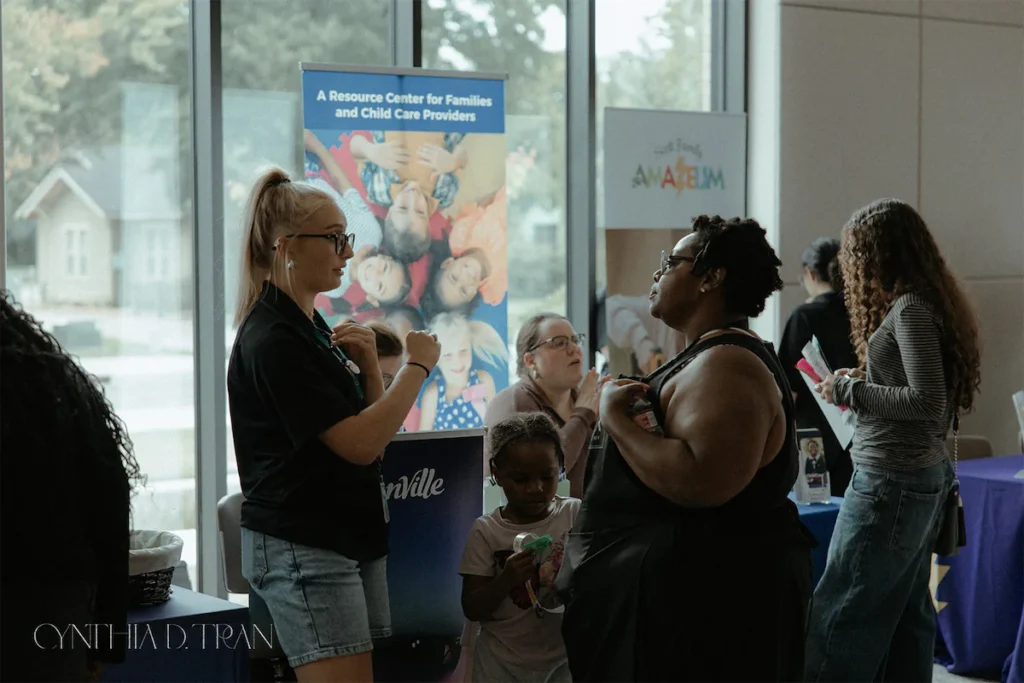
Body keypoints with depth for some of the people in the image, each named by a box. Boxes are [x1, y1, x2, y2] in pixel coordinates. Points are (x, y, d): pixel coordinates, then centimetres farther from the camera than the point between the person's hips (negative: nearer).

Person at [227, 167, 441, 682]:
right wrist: (417, 366, -11)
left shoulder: (312, 329, 14)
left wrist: (369, 366, 0)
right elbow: (358, 444, -20)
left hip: (355, 538, 9)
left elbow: (370, 432, 16)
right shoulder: (272, 340, -15)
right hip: (302, 547, -9)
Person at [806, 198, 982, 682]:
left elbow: (928, 403, -22)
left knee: (840, 620, -6)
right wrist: (861, 386, 13)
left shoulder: (910, 308, -15)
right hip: (925, 476, 10)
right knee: (906, 616, 14)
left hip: (891, 480, -10)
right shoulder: (930, 301, 12)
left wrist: (851, 391, -13)